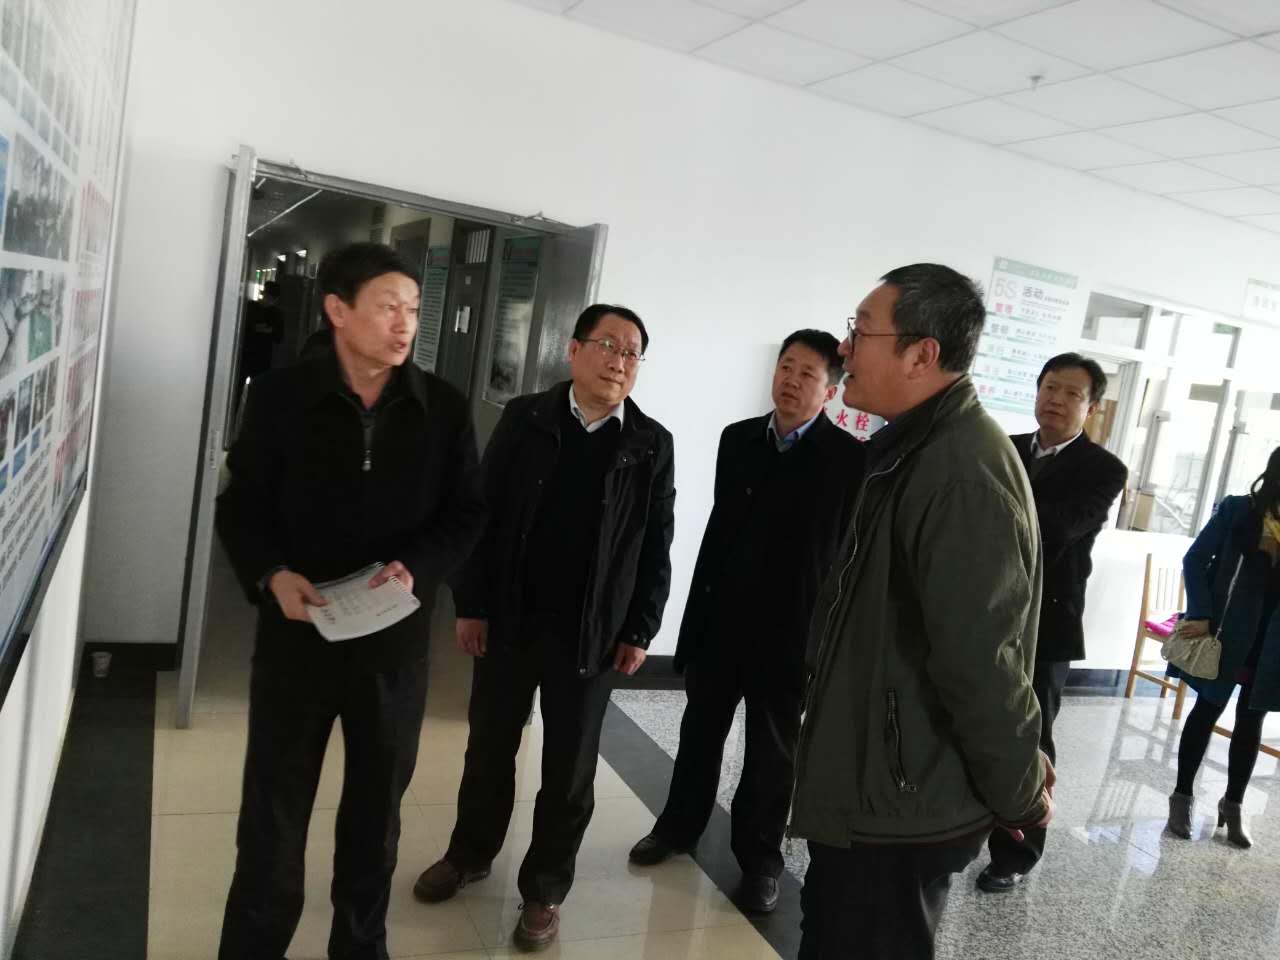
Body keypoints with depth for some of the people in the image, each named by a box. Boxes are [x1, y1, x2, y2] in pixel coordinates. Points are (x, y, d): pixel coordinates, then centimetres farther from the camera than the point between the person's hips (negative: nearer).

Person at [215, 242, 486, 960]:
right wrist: (271, 574, -18)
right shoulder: (280, 396, -7)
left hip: (397, 638, 2)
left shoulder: (445, 408, -4)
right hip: (297, 633, -1)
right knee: (273, 811, 11)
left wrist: (417, 566, -18)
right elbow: (242, 504, -1)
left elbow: (468, 512, 0)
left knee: (377, 807, 18)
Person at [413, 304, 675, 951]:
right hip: (508, 619, 1)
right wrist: (470, 604, -4)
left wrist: (639, 631, -3)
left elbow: (655, 548, -1)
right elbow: (482, 513, -2)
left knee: (569, 769, 10)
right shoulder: (524, 418, -2)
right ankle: (470, 854, 41)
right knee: (489, 748, 17)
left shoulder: (652, 444, -3)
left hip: (593, 633, -1)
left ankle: (545, 888, 30)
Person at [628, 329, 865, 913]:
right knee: (700, 730, 19)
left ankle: (760, 857, 31)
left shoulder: (849, 460, -11)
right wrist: (698, 610, 8)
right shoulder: (738, 439, 3)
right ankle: (680, 826, 40)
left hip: (790, 628, -4)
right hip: (721, 615, 4)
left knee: (772, 750, 12)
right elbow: (721, 526, 8)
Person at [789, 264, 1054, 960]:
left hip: (902, 807, -9)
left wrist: (1021, 792, -10)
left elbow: (982, 660, -24)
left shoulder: (964, 473, -26)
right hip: (866, 785, 9)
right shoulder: (913, 448, 9)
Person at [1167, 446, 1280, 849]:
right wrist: (1200, 615, -12)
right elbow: (1195, 560, -6)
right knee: (1207, 710, 7)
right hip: (1227, 631, -3)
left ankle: (1234, 803, 26)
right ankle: (1183, 795, 20)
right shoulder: (1238, 510, -8)